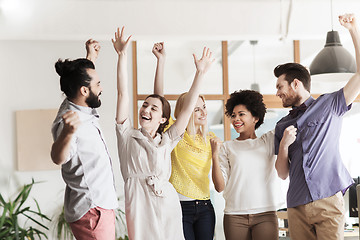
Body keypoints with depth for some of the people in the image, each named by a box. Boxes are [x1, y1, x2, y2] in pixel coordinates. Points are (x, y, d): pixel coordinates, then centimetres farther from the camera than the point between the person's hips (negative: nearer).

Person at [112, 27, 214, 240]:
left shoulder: (167, 141, 14)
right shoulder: (128, 136, 8)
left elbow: (188, 108, 11)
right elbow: (123, 93, 3)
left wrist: (200, 73, 8)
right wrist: (122, 55, -2)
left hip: (168, 204, 2)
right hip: (139, 204, -2)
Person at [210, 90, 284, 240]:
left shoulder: (269, 140, 12)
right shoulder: (227, 147, 9)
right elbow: (220, 187, 3)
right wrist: (215, 155, -5)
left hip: (265, 214, 0)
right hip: (235, 216, 0)